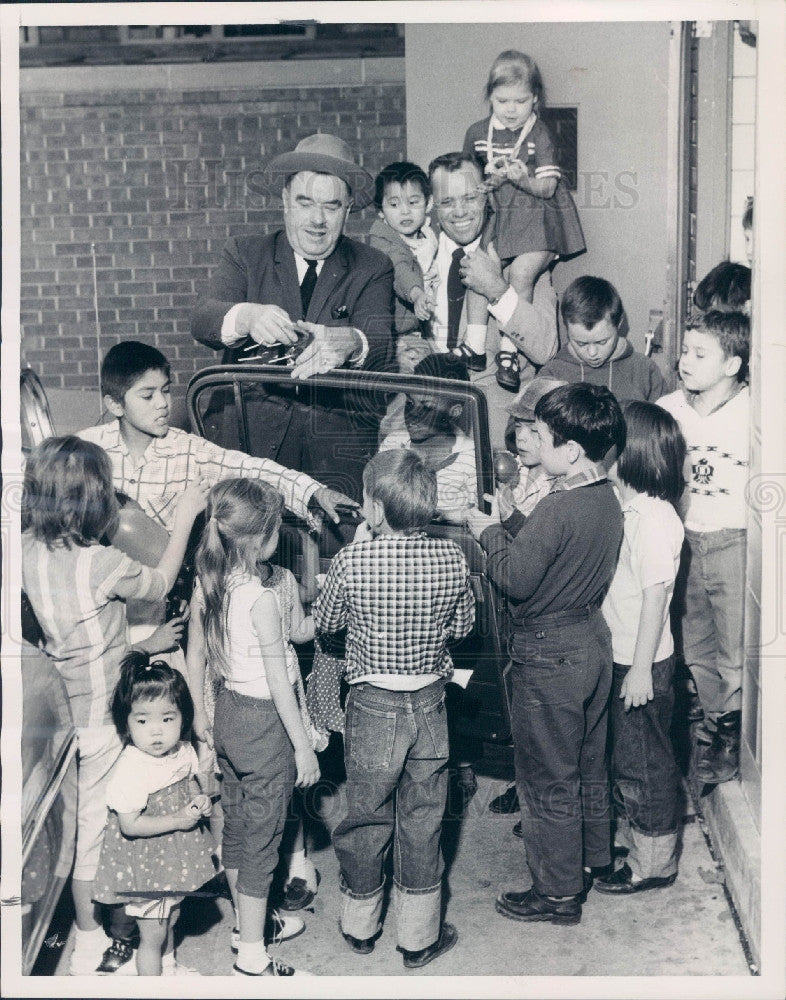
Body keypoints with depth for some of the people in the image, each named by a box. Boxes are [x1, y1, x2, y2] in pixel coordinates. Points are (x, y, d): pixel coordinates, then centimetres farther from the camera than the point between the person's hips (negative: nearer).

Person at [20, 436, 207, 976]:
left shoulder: (31, 551, -6)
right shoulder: (102, 562, -25)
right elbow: (160, 584, -5)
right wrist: (184, 517, 4)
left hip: (57, 705, 7)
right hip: (99, 717, -7)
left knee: (74, 822, 19)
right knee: (96, 825, 7)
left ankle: (89, 931, 36)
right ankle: (92, 950, 22)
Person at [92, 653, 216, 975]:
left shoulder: (183, 752, -7)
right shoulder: (130, 770, -29)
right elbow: (130, 825, -28)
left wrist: (200, 799, -7)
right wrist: (178, 820, -27)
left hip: (176, 857, 7)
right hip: (144, 866, -7)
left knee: (169, 919, 28)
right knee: (152, 935, 6)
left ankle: (169, 967, 51)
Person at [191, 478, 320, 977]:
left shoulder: (214, 586, 0)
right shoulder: (262, 598, -24)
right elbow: (277, 679, -20)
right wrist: (302, 744, -14)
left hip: (229, 712, 8)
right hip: (264, 720, -8)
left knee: (236, 824, 21)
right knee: (262, 838, 3)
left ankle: (245, 922, 40)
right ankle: (252, 958, 13)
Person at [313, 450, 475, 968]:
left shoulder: (352, 560, -17)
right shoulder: (452, 557, -11)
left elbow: (324, 621, 0)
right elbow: (462, 626, 4)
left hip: (373, 706, -1)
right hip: (430, 706, 2)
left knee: (367, 817, 16)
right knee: (422, 822, 14)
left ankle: (361, 925, 34)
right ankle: (420, 937, 27)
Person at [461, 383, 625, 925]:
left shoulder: (558, 509, -26)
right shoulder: (608, 499, 2)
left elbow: (515, 580, -23)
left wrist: (490, 531, -9)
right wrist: (509, 531, 7)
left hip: (550, 655, -9)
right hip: (593, 638, 9)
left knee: (549, 777, 5)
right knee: (588, 762, 23)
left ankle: (558, 891, 18)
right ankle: (591, 860, 41)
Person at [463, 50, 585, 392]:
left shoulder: (539, 135, -3)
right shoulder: (477, 134, 8)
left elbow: (548, 187, -7)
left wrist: (523, 179, -26)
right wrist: (488, 180, -2)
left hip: (536, 222, -4)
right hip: (496, 217, 4)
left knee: (521, 273, -22)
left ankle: (508, 351, -14)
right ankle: (475, 346, -3)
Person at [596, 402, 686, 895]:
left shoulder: (653, 518, -22)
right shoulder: (629, 509, 6)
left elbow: (656, 595, -23)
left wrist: (640, 669, -21)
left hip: (643, 665, -9)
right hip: (621, 657, 9)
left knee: (644, 761, 5)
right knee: (624, 756, 21)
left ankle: (654, 862, 19)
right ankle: (635, 832, 38)